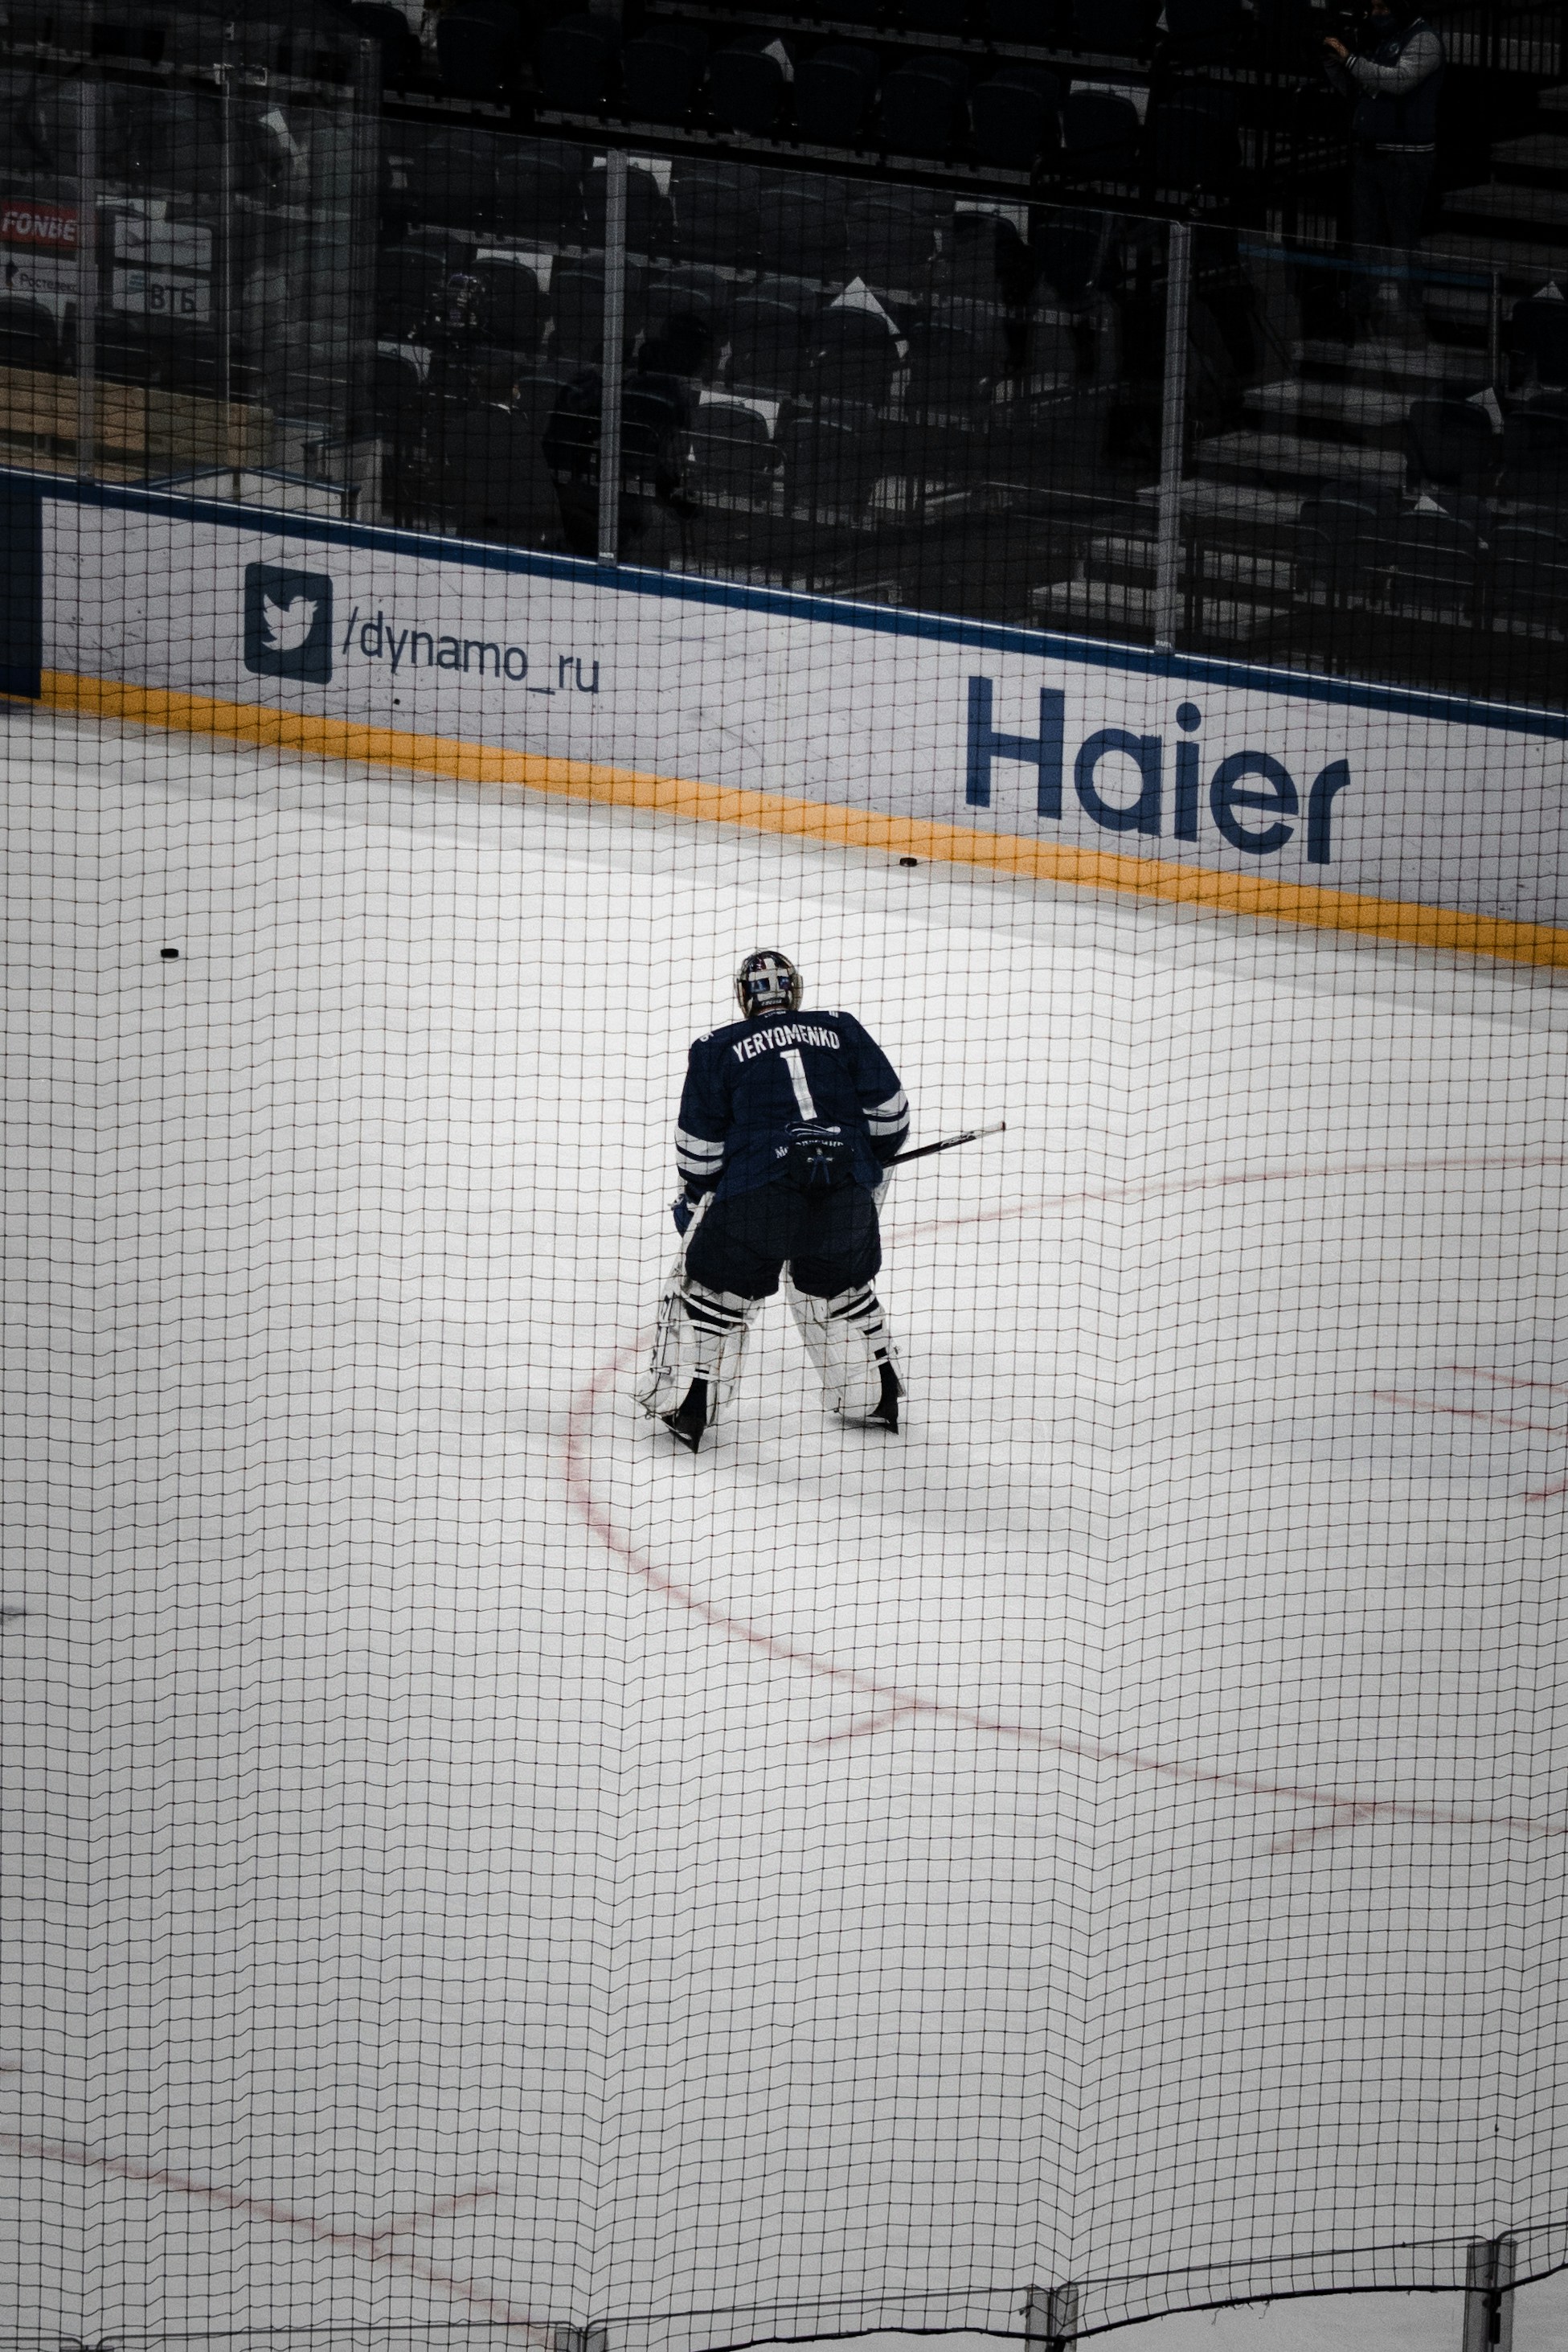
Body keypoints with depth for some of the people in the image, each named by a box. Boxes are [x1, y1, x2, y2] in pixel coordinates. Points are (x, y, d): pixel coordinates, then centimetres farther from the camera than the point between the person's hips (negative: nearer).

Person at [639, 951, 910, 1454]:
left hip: (758, 1193, -3)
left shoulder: (717, 1049, 10)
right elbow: (887, 1110, 13)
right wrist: (876, 1161, 30)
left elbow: (699, 1146, 10)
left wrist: (693, 1198, 27)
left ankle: (684, 1408, 8)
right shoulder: (843, 1031, 15)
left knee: (712, 1286, 13)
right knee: (838, 1285, 27)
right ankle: (875, 1397, 31)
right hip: (847, 1190, 3)